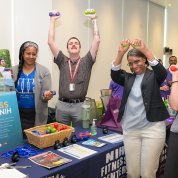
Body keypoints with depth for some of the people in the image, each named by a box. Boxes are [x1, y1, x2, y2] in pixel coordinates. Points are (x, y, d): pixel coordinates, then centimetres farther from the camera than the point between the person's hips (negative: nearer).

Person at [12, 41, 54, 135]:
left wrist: (47, 96, -25)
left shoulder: (44, 71, -2)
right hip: (18, 114, 2)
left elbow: (45, 94, -3)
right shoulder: (14, 71, 4)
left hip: (37, 115, -1)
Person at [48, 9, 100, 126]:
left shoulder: (86, 62, 4)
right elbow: (51, 42, 3)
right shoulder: (62, 61, 8)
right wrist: (52, 21, 6)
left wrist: (94, 20, 3)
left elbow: (97, 40, -3)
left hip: (80, 106, -1)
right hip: (62, 105, 1)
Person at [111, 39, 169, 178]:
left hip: (153, 128, -3)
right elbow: (114, 75, -7)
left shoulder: (154, 76, 3)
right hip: (130, 130, 3)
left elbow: (163, 72, -18)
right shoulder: (128, 78, 10)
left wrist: (145, 50, -26)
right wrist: (121, 53, -21)